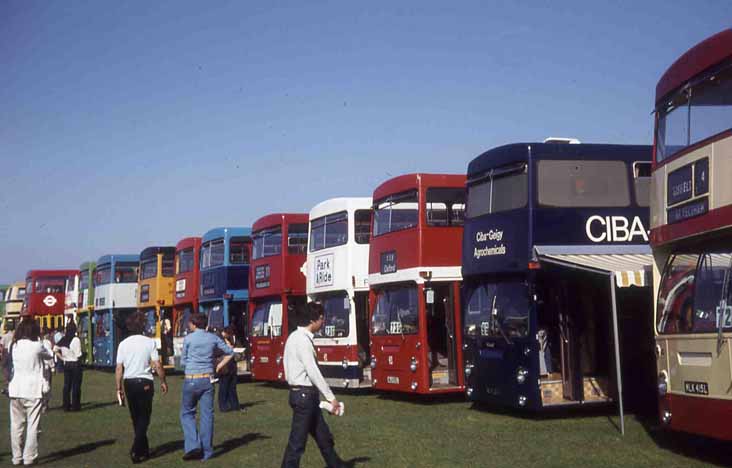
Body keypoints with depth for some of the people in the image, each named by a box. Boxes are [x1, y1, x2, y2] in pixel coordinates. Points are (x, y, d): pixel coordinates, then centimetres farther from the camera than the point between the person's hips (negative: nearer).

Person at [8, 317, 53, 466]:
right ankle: (29, 457, 0)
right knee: (32, 425, 1)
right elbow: (48, 356, 6)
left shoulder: (14, 346, 2)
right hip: (33, 391, -5)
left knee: (16, 425, 10)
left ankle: (17, 457, 15)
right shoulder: (36, 346, -9)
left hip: (15, 390, 5)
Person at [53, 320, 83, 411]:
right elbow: (78, 354, -16)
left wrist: (62, 358, 11)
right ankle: (75, 406, 4)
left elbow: (55, 349, 6)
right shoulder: (76, 340, -15)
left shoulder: (63, 339, 2)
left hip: (66, 364, 6)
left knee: (66, 385, 10)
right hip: (75, 364, -6)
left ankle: (66, 405, 14)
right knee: (76, 385, 2)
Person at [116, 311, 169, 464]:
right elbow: (157, 366, -9)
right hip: (145, 382, -3)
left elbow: (119, 368, 0)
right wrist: (163, 381, 5)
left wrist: (119, 388, 8)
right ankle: (136, 450, -10)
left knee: (136, 417, 15)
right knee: (144, 418, 3)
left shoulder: (123, 344, 1)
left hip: (129, 382, 3)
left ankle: (144, 450, 24)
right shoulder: (150, 342, -7)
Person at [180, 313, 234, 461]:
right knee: (207, 414, 7)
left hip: (191, 380, -3)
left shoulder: (188, 338, -5)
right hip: (208, 379, 3)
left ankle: (193, 445, -4)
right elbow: (230, 353, 12)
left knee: (187, 413, 12)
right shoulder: (213, 338, 5)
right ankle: (206, 452, 9)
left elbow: (183, 361, 1)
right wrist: (219, 366, 13)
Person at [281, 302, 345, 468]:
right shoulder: (302, 340, -17)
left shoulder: (297, 337, 13)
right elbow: (313, 372, -20)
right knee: (297, 441, -4)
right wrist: (331, 397, -15)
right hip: (305, 394, -10)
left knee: (323, 437, 18)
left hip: (304, 393, 10)